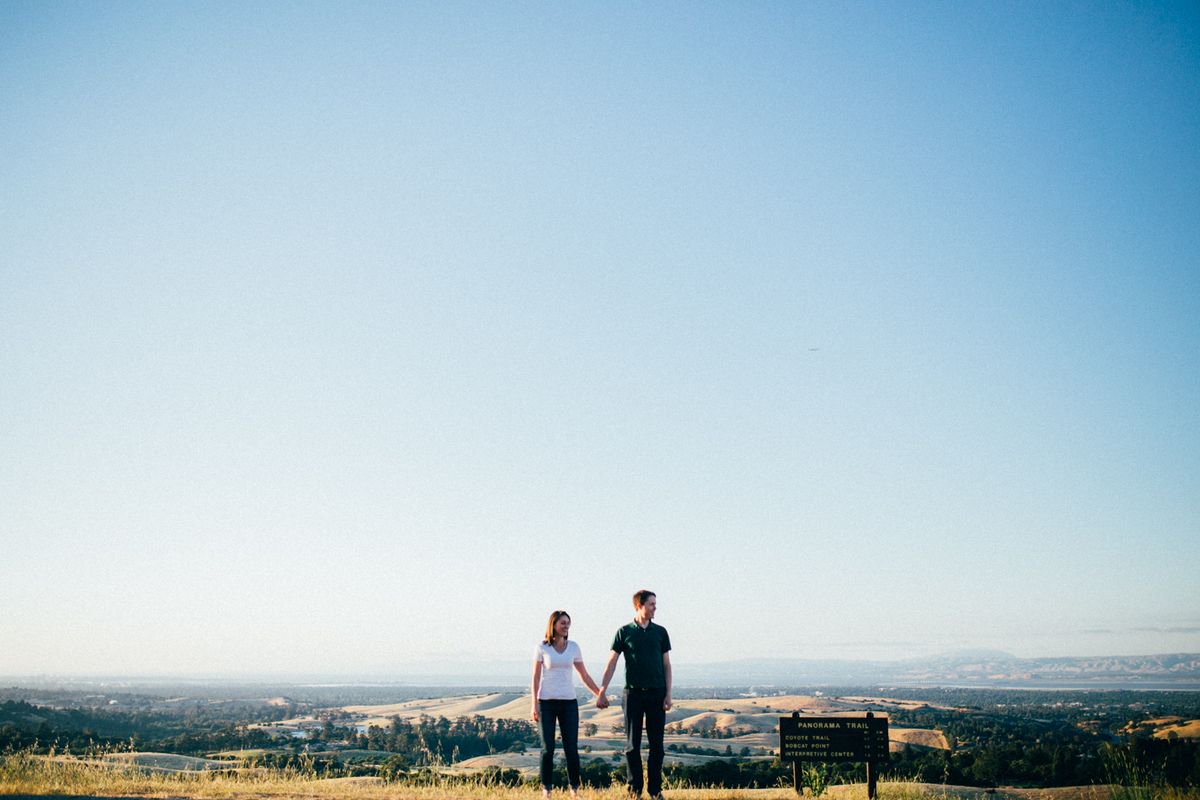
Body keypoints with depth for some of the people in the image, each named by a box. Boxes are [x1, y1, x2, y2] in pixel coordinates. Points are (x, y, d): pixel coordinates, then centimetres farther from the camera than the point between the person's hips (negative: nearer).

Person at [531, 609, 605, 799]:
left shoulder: (573, 647, 6)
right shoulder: (542, 648, -1)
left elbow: (584, 675, 12)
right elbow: (536, 677, -1)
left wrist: (600, 694, 6)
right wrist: (534, 704, -6)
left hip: (569, 702, 2)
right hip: (547, 702, -2)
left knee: (571, 747, 0)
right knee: (548, 748, 0)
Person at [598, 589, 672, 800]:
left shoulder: (660, 632, 7)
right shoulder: (624, 632, 1)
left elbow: (666, 665, 9)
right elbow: (611, 663, 2)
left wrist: (668, 694, 1)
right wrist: (602, 692, -3)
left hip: (656, 694, 2)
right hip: (633, 694, -2)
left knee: (656, 744, 3)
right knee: (632, 744, 2)